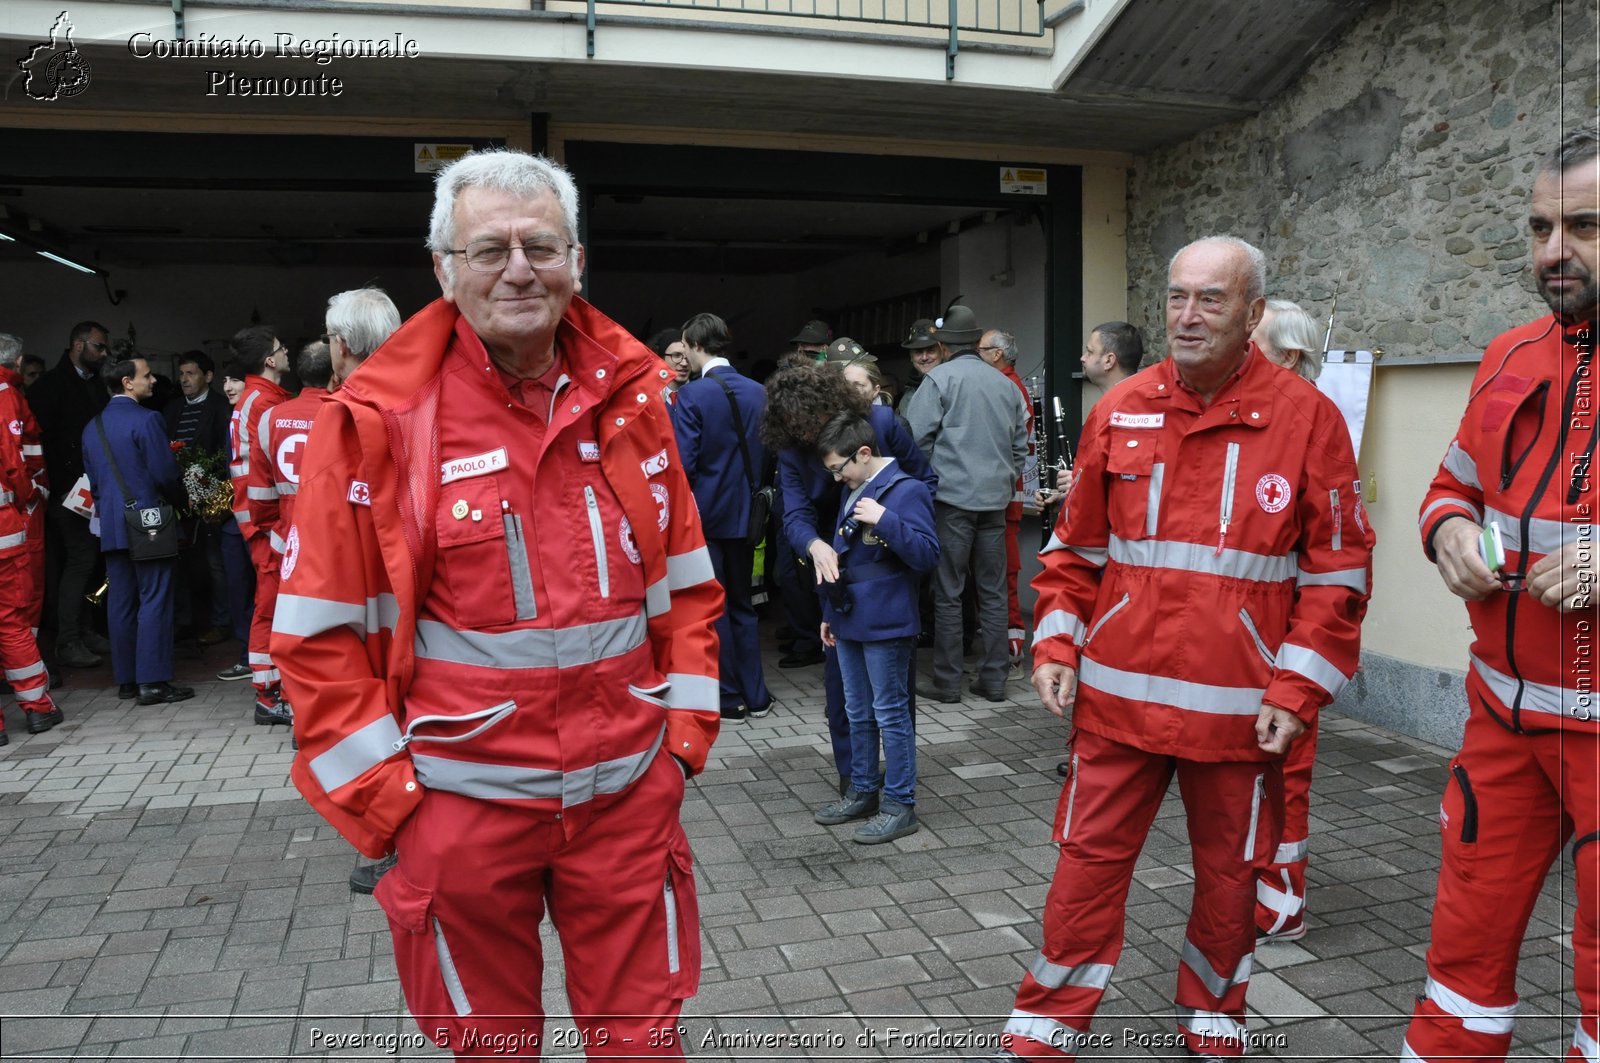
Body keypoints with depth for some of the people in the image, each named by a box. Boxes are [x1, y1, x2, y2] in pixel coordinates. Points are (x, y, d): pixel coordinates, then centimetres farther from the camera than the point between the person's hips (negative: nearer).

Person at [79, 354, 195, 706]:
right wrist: (179, 501, 4)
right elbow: (165, 473, -14)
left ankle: (126, 679, 17)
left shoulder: (93, 427, 12)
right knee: (154, 600, -4)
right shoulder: (145, 420, -12)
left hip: (111, 525, 8)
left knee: (120, 602, 11)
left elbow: (92, 478, 16)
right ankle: (152, 681, -4)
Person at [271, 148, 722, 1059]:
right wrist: (385, 791, -6)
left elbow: (685, 582, 8)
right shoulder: (379, 421, -9)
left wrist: (684, 730, 3)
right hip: (461, 799, -2)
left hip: (629, 790, 2)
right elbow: (322, 630, -5)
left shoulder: (631, 399, 1)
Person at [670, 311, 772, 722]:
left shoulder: (691, 395, -15)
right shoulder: (757, 392, 1)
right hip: (744, 513, 5)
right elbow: (764, 453, 5)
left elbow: (684, 462, -18)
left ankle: (730, 697, 13)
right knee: (742, 604, 16)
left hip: (706, 514, -5)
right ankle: (755, 695, 19)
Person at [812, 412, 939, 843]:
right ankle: (863, 792, 30)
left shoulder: (906, 491, -14)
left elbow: (927, 555, -20)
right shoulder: (853, 492, 13)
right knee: (858, 714, 17)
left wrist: (885, 520, -29)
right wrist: (830, 613, 21)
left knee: (890, 715, 0)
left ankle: (899, 806, 10)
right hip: (849, 622, 9)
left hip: (885, 626, -8)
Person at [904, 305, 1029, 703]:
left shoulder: (940, 378, -4)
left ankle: (947, 681, 6)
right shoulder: (1006, 385, 12)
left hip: (952, 495, -5)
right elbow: (1020, 446, 17)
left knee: (948, 593, 2)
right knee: (993, 592, 9)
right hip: (995, 499, 5)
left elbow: (916, 436, -9)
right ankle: (993, 679, 13)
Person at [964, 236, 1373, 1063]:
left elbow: (1337, 570, -3)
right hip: (1118, 695, 1)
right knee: (1089, 860, 8)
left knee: (1230, 872, 15)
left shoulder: (1307, 417, -4)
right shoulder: (1119, 412, 2)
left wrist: (1297, 690, -8)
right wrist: (1056, 646, 1)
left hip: (1240, 706, -1)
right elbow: (1076, 546, 9)